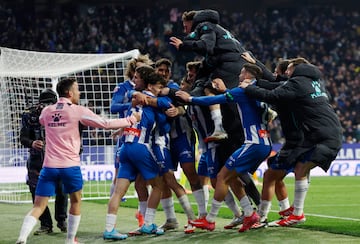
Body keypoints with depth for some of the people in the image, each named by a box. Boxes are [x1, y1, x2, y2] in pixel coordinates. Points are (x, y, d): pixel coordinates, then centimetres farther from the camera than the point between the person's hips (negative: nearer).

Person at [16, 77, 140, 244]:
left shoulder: (46, 111, 9)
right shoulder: (77, 111, -3)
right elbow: (106, 124, 1)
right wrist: (131, 119, 11)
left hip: (49, 166, 3)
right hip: (70, 166, -2)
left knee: (38, 207, 0)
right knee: (76, 202, 21)